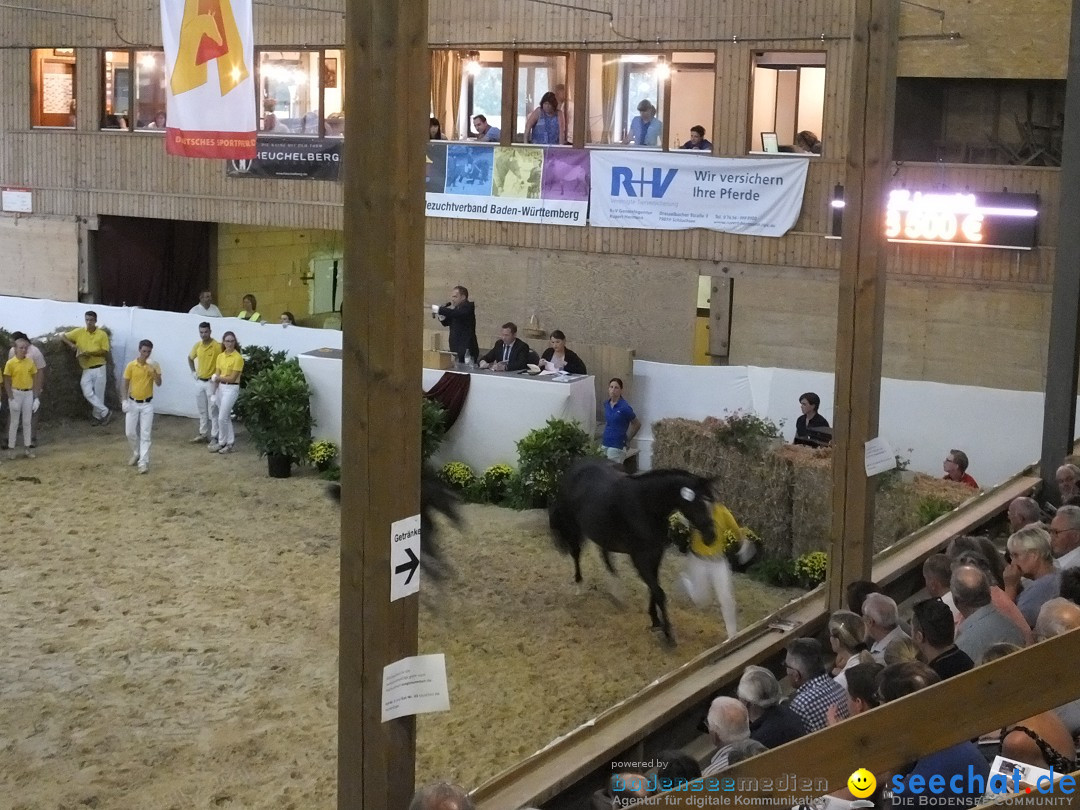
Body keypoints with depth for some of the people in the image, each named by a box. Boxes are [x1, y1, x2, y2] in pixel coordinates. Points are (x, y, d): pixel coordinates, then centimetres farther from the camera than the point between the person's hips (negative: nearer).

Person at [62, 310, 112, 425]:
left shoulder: (102, 334, -5)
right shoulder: (79, 332, 2)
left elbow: (105, 352, -8)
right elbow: (63, 337, 7)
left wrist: (89, 353, -19)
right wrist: (71, 344, -12)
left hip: (99, 368, -2)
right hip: (86, 369, 2)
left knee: (98, 394, 2)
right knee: (88, 393, -9)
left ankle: (98, 416, 17)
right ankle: (105, 412, 1)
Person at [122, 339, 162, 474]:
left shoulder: (154, 365, -7)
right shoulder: (131, 365, -6)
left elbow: (159, 383, -14)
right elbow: (126, 384, 1)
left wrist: (153, 370, -28)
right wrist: (124, 400, -7)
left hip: (147, 404, -1)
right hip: (133, 403, 1)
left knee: (145, 434, -4)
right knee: (130, 432, 6)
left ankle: (144, 462, -3)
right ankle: (136, 454, 31)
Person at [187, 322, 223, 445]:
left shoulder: (217, 346, -15)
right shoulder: (197, 346, 4)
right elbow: (190, 358, 23)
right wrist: (193, 371, 16)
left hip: (211, 382, -6)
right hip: (199, 382, 6)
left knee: (213, 411, -3)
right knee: (202, 410, 14)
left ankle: (214, 437, 2)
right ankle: (203, 434, 24)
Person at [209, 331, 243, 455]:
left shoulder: (238, 357, -13)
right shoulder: (220, 356, 7)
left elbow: (232, 378, -14)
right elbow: (217, 376, 5)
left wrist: (218, 378, -5)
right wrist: (214, 392, -2)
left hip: (231, 389, -7)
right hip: (221, 388, 7)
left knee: (222, 418, -6)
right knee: (226, 417, 12)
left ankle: (221, 443, 7)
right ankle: (229, 443, 18)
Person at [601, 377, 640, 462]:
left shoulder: (624, 407, -14)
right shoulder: (606, 404, 5)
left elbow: (637, 424, -3)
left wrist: (627, 439, 2)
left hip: (617, 447, -6)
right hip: (605, 444, 6)